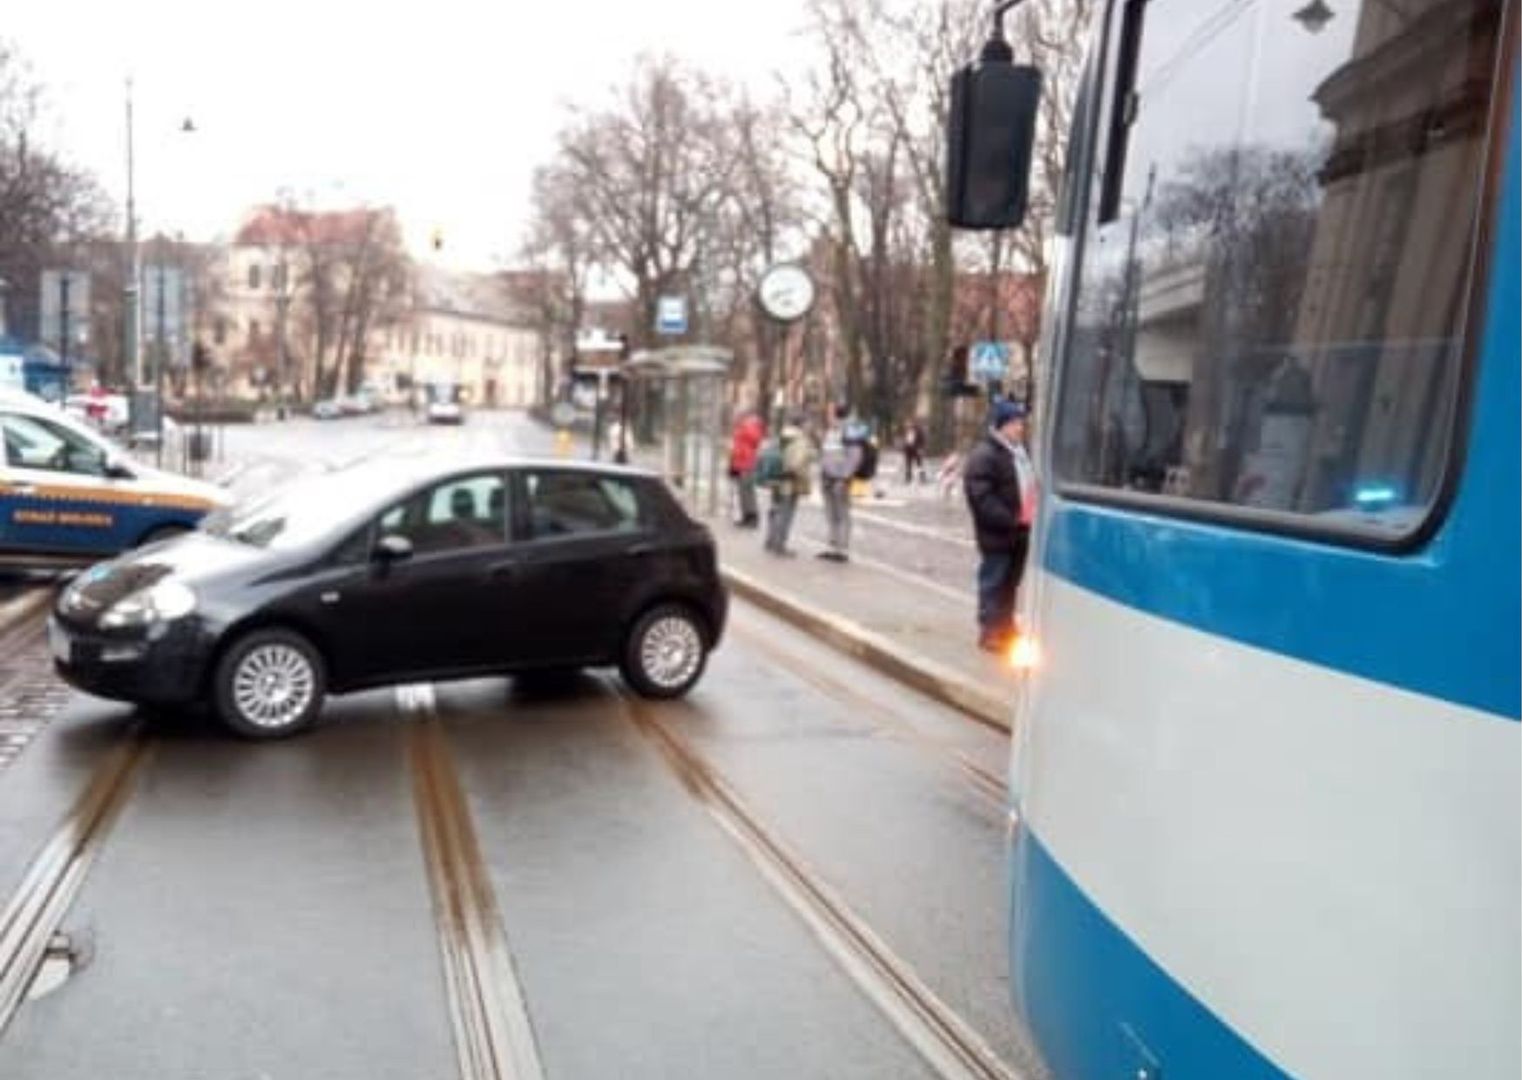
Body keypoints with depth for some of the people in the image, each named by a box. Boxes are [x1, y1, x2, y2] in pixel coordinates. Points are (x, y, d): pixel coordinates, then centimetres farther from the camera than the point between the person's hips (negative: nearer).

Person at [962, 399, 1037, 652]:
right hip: (997, 533, -9)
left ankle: (1006, 628, 28)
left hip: (1019, 531, 9)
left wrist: (1032, 513, 9)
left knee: (1010, 583, 17)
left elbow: (1029, 487, 26)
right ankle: (989, 632, 5)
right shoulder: (984, 454, -14)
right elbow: (982, 497, -21)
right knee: (994, 583, -2)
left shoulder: (1020, 451, 18)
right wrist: (1009, 519, -24)